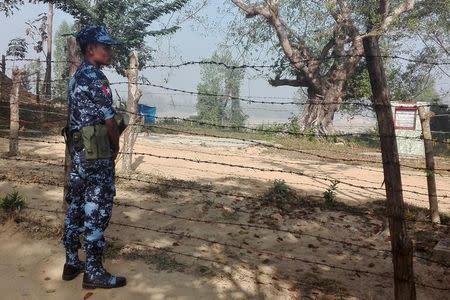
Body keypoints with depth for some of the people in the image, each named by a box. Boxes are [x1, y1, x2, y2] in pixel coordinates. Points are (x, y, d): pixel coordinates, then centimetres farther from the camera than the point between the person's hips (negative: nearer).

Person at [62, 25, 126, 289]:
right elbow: (110, 121, -14)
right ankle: (94, 272, 4)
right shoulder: (96, 78, -15)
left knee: (77, 205, 14)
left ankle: (72, 262, 24)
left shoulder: (76, 77, 15)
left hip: (78, 150, 10)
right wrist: (116, 148, 2)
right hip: (97, 153, -10)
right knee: (97, 210, -4)